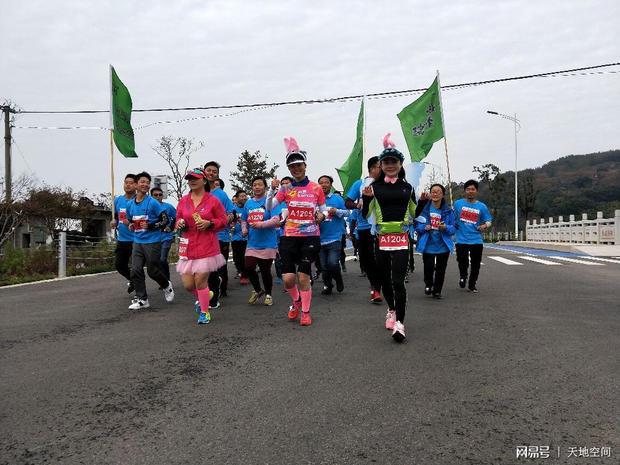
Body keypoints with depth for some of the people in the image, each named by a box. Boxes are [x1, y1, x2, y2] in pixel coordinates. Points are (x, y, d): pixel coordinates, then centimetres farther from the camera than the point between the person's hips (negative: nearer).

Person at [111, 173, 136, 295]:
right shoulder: (118, 200, 8)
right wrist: (114, 222, 0)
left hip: (135, 240, -6)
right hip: (121, 239, 6)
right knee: (119, 264, 12)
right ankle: (132, 280, 38)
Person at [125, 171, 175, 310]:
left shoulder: (153, 203, -9)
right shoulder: (130, 204, 8)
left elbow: (165, 220, -8)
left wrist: (150, 226, -20)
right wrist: (131, 226, 2)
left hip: (152, 242, -5)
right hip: (137, 241, 5)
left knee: (152, 271, 2)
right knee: (136, 271, -2)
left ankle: (167, 286, 31)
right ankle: (141, 299, 8)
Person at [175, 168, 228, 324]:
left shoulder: (212, 200, -3)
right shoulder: (183, 201, 8)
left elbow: (223, 220, 2)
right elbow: (178, 220, 18)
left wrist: (209, 223, -14)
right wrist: (179, 224, -5)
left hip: (207, 246, -4)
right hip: (187, 246, 4)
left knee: (200, 280, -4)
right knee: (188, 284, 3)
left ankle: (205, 312, 18)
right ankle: (202, 297, 38)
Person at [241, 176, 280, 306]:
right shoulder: (249, 203, 11)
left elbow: (276, 220, -15)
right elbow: (244, 220, 23)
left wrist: (261, 224, -26)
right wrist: (244, 229, 4)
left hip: (267, 243, -4)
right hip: (252, 243, 4)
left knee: (265, 271, 3)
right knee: (249, 268, -3)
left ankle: (268, 294, 26)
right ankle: (258, 290, 24)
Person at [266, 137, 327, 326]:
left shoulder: (316, 188, 1)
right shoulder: (285, 188, 2)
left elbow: (323, 209, 12)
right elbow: (269, 207, -7)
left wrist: (321, 215, -10)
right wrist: (272, 190, -21)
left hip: (310, 236, -1)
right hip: (289, 236, 1)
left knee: (304, 277, -2)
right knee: (288, 278, -2)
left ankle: (306, 312, 16)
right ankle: (296, 301, 29)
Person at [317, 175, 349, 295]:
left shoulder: (337, 198, 1)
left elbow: (347, 212, 1)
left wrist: (336, 211, -15)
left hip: (335, 237, -3)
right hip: (321, 238, 3)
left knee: (332, 263, -16)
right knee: (324, 265, 8)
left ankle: (339, 280, 14)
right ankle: (327, 286, 28)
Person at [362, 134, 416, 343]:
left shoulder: (407, 187, 7)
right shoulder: (374, 187, 2)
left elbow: (415, 214, 17)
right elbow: (365, 215, 2)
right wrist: (366, 197, -13)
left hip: (401, 240, -1)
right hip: (381, 240, 1)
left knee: (398, 281, -10)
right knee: (385, 280, 14)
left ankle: (399, 322, -5)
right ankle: (392, 310, 39)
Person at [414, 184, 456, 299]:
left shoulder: (448, 210, 0)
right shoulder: (424, 208, -2)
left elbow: (453, 228, 3)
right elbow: (417, 225, 2)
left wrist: (446, 227, -17)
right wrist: (424, 227, -17)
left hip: (443, 245, 1)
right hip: (428, 245, -1)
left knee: (440, 269, 7)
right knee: (428, 267, -6)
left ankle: (437, 291, 27)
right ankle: (428, 285, 26)